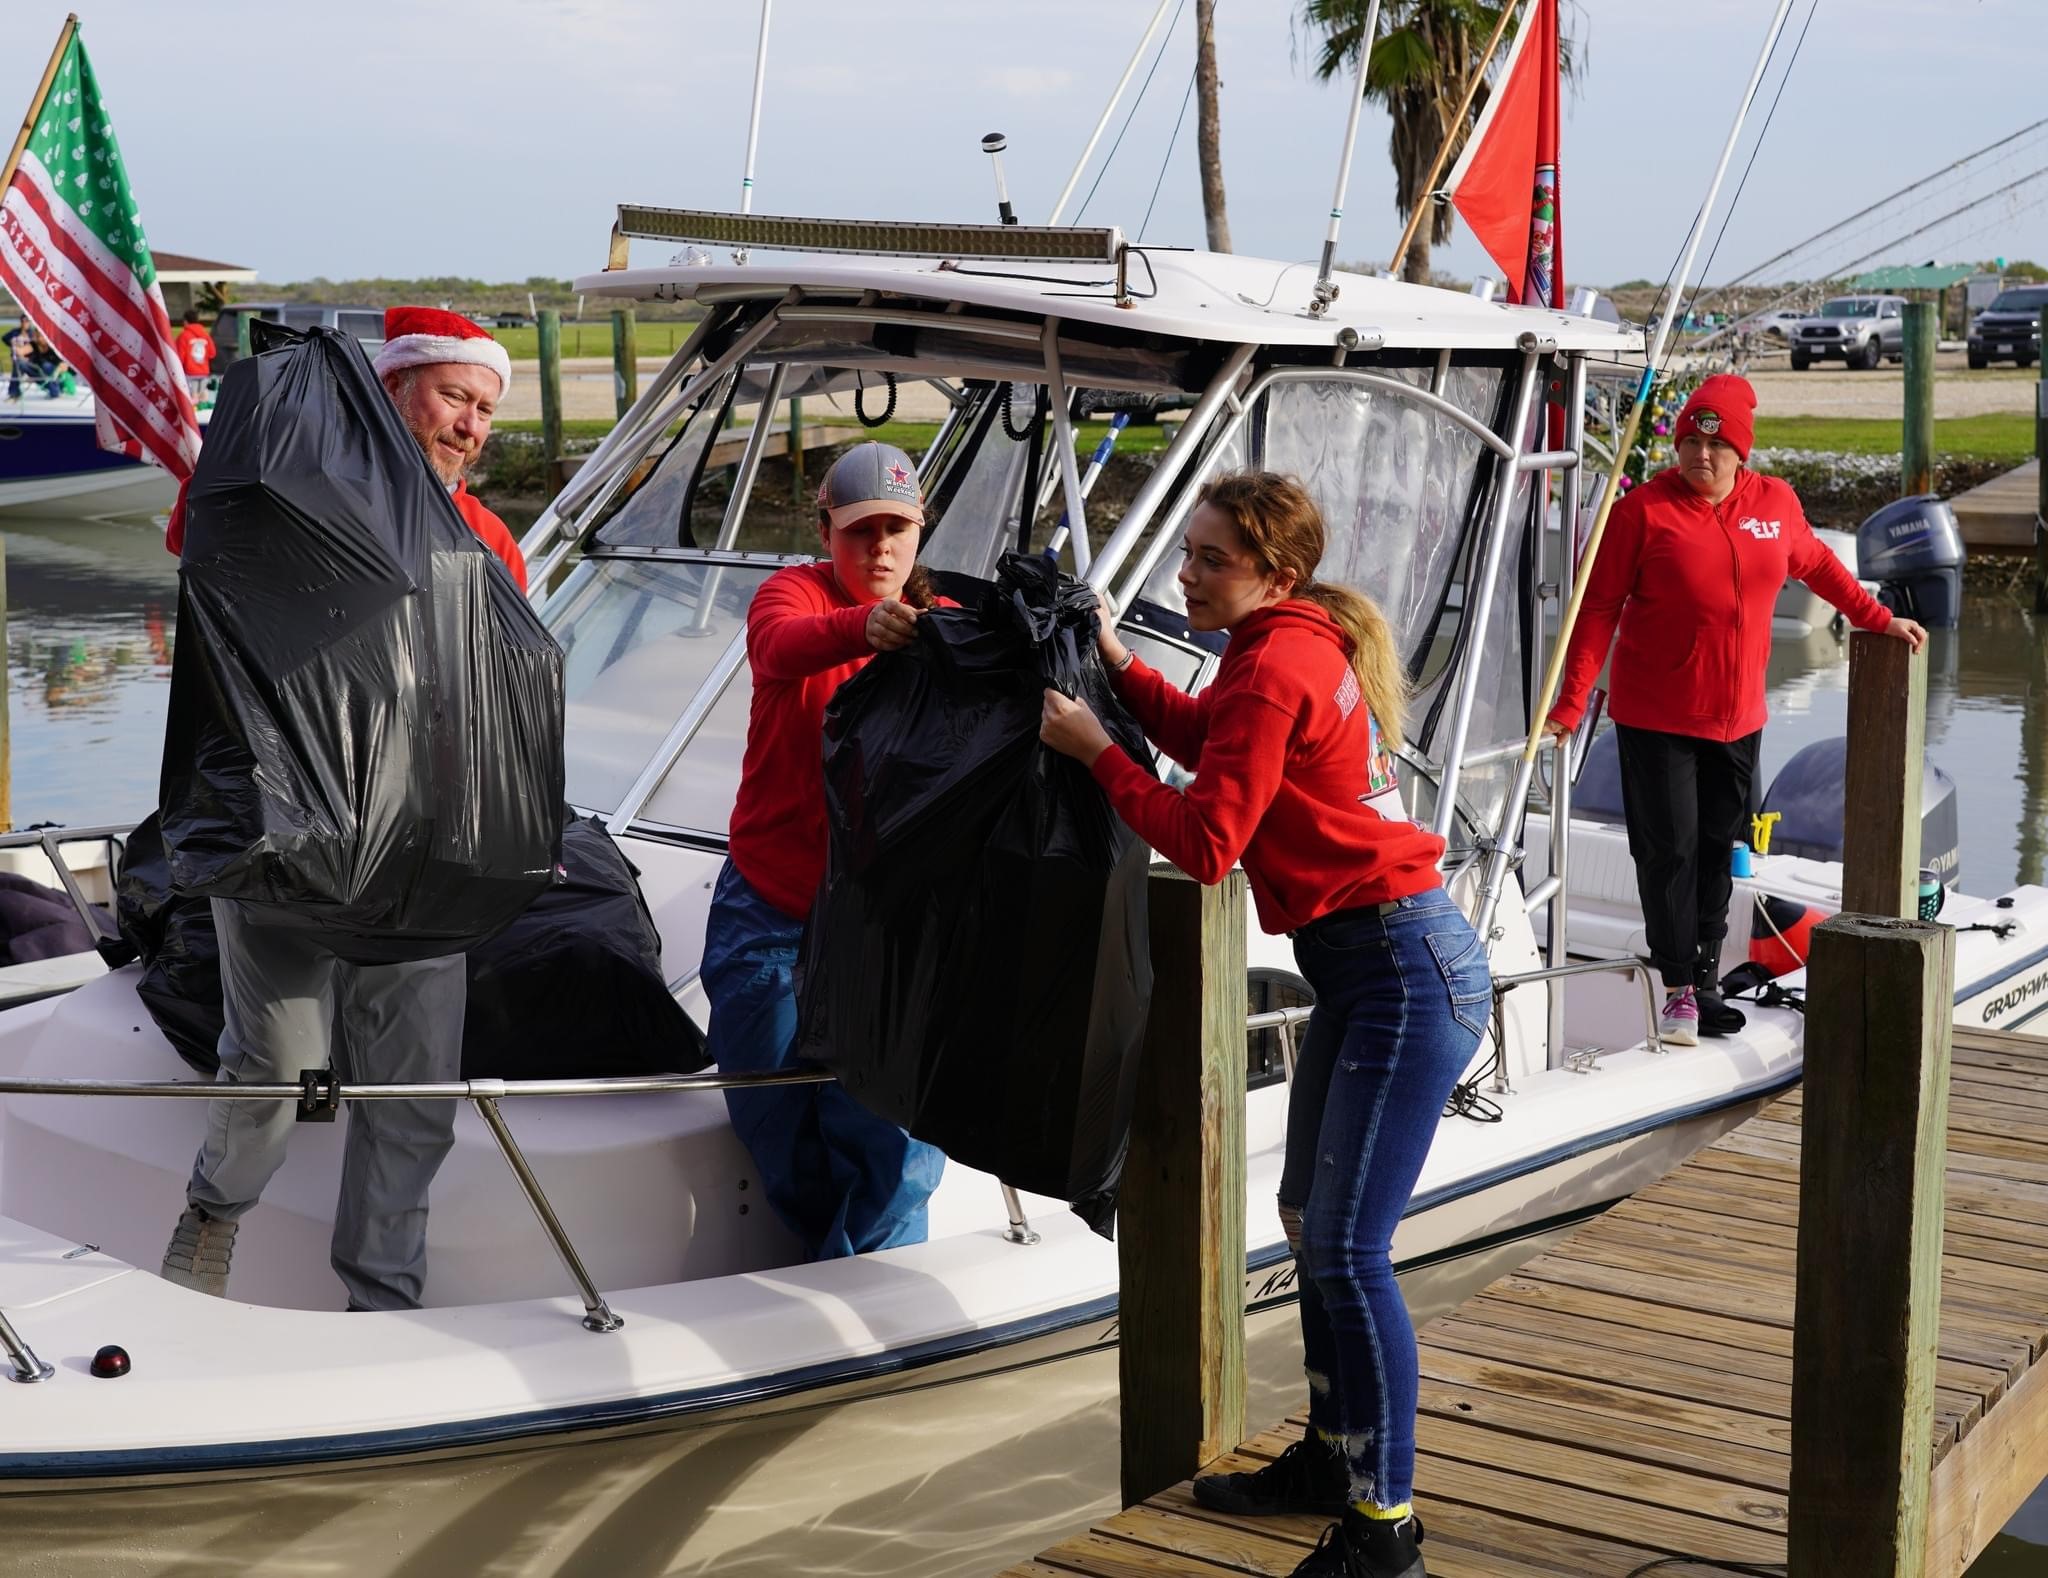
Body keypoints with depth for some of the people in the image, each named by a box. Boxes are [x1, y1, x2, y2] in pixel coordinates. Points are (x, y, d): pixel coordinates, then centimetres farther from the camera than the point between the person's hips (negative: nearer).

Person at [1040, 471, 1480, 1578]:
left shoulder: (1274, 666, -19)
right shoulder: (1296, 640, 11)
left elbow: (1205, 841, -19)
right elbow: (1204, 736, 25)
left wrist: (1094, 750, -9)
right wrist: (1116, 664, 12)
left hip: (1407, 972, -11)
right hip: (1362, 967, 11)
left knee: (1347, 1249, -9)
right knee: (1310, 1224, 18)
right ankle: (1334, 1455, 32)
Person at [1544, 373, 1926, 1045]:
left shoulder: (1776, 503, 2)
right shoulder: (1644, 510, -10)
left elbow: (1817, 564, 23)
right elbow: (1599, 608, -9)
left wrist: (1877, 618, 25)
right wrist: (1570, 704, -14)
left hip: (1738, 718, 4)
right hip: (1655, 717, -4)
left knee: (1717, 849, 11)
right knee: (1669, 849, -3)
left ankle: (1707, 981, 22)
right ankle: (1679, 987, 8)